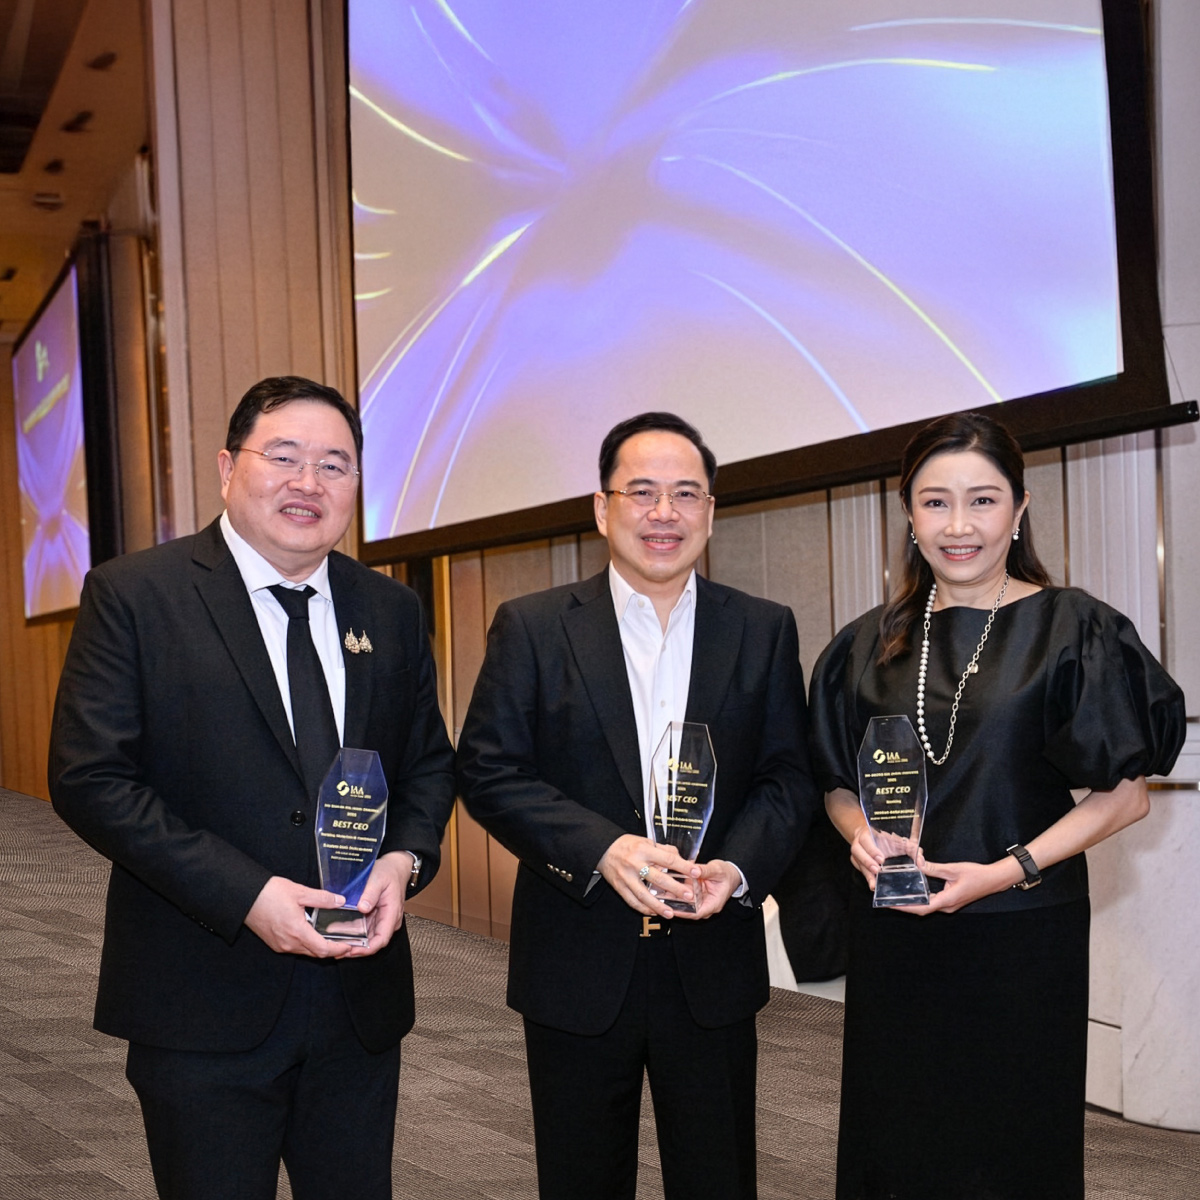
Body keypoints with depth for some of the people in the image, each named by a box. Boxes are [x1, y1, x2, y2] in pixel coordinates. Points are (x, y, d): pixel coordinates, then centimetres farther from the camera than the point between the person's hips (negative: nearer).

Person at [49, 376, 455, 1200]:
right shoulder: (133, 595, -7)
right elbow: (90, 778, -12)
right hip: (203, 1005, -4)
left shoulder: (391, 612, 8)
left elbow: (430, 760, 15)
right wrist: (246, 894, -20)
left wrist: (405, 860, -7)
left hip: (361, 1003, 4)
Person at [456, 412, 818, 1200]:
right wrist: (603, 850, -20)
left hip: (714, 964, 2)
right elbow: (489, 771, -7)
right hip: (578, 964, -1)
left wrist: (737, 867, -16)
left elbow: (789, 778, 3)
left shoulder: (764, 631, 5)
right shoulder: (531, 627, -1)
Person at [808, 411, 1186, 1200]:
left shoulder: (1071, 629, -5)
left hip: (1022, 935, -3)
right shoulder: (873, 643, 7)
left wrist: (1013, 868, -17)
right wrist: (862, 832, -9)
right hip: (894, 939, 3)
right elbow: (840, 785, 14)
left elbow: (1126, 795, -5)